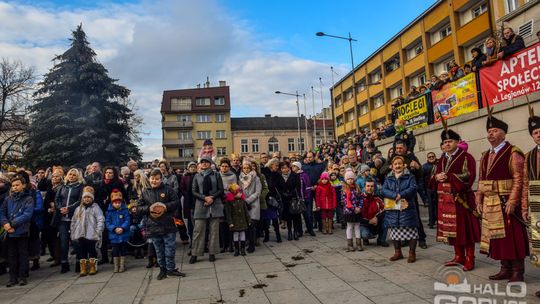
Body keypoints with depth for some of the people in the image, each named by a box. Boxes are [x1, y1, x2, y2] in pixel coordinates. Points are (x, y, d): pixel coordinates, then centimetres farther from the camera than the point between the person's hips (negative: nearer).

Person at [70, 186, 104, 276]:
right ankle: (83, 268, 17)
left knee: (92, 250, 2)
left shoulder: (95, 207, -3)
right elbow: (73, 221, 17)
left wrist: (98, 232, -15)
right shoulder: (78, 209, 14)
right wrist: (73, 233, 10)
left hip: (91, 234, -5)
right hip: (81, 234, 5)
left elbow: (101, 220, -9)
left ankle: (93, 267, 15)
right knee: (82, 251, 8)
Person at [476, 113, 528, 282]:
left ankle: (518, 272, 11)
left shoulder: (513, 153, -7)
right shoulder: (485, 156, 15)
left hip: (506, 203, -7)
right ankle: (506, 269, 23)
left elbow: (518, 179, -13)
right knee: (497, 237, 12)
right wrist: (479, 200, 11)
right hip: (489, 204, 7)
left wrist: (512, 201, -20)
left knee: (513, 237, 0)